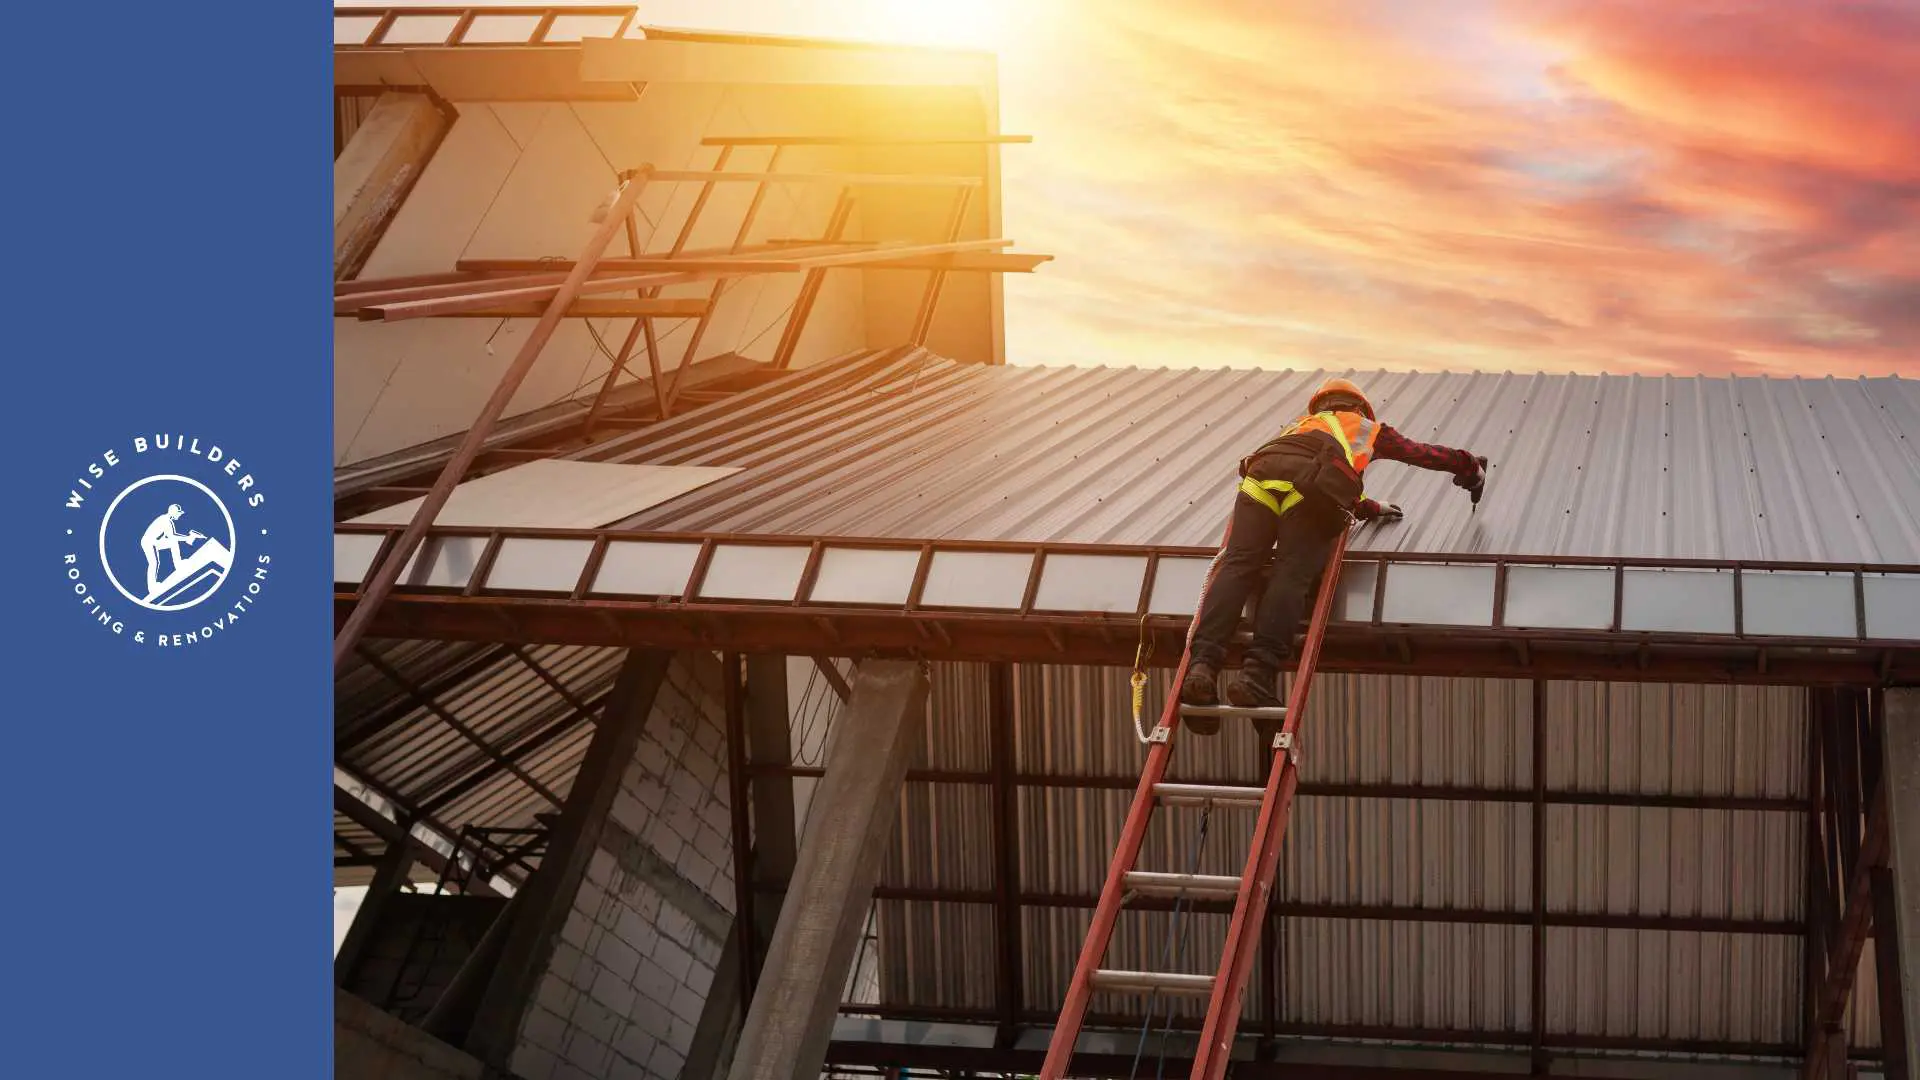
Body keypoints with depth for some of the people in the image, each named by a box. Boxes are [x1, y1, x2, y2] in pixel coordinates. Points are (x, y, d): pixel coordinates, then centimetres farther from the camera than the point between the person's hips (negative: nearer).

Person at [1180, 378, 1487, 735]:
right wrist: (1472, 468, 63)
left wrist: (1370, 508, 65)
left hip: (1261, 471, 3)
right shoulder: (1368, 428, 38)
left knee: (1237, 565, -13)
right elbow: (1423, 453, 45)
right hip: (1313, 484, -3)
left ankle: (1202, 663, -35)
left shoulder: (1301, 424, 48)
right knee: (1292, 575, -16)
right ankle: (1259, 673, -35)